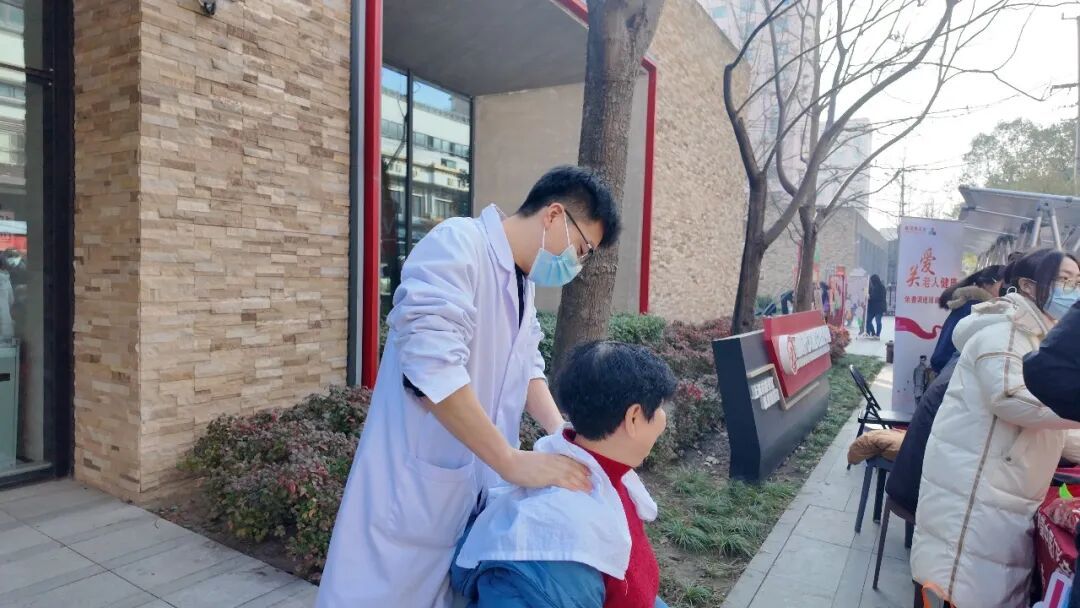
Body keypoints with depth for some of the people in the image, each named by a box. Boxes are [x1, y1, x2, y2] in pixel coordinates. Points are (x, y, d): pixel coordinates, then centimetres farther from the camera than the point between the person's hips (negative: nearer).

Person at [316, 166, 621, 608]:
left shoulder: (521, 284, 12)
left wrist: (561, 435, -1)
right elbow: (431, 365, -29)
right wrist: (513, 461, -26)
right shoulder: (457, 243, -18)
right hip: (413, 493, -8)